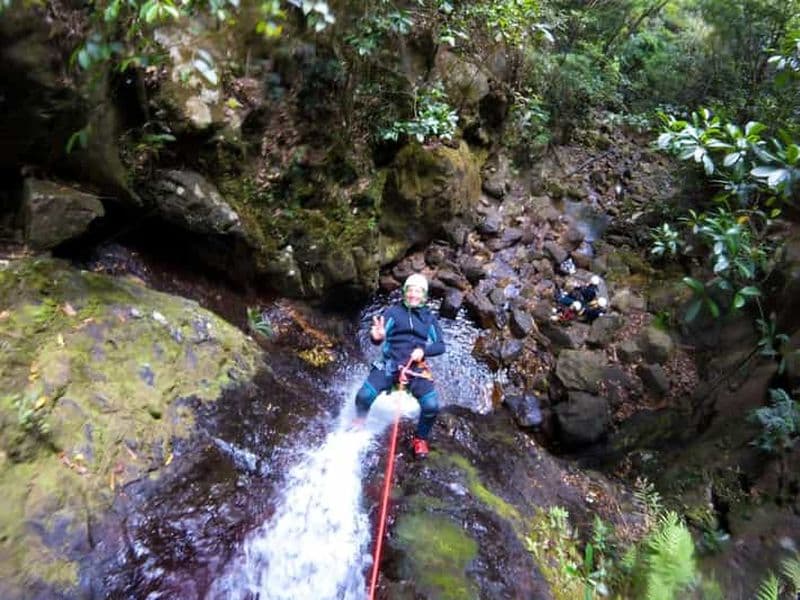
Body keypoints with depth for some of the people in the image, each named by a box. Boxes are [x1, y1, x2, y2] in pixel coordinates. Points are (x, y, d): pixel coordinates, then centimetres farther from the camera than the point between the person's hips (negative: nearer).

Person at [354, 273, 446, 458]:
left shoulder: (429, 318, 13)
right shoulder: (393, 312, 6)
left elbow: (440, 345, 9)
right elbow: (379, 339, -6)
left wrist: (423, 350, -11)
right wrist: (376, 336, -32)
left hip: (416, 368, 1)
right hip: (390, 364, -1)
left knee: (431, 406, -21)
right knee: (364, 396, -22)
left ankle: (420, 439, 11)